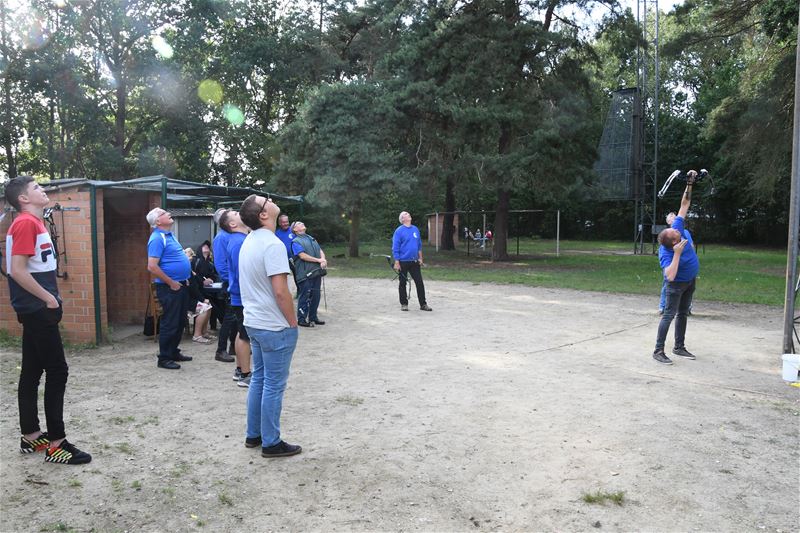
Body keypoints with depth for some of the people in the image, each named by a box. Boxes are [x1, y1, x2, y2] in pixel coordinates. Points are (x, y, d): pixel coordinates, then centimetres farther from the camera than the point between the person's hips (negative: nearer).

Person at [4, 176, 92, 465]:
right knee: (57, 371, -7)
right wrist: (48, 298, -16)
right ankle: (56, 444, -1)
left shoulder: (35, 222, 15)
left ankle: (31, 436, 22)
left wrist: (50, 297, 11)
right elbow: (18, 270, -22)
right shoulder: (26, 223, -14)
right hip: (38, 310, -10)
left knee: (32, 372, 13)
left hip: (36, 310, 10)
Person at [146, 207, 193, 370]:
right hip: (169, 288, -9)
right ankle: (164, 358, 8)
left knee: (180, 322, 16)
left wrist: (186, 278, 14)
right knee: (169, 323, -2)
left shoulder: (170, 235, 15)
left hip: (181, 285, 9)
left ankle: (174, 352, 28)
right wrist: (171, 283, -16)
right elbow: (152, 267, -22)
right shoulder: (157, 238, -15)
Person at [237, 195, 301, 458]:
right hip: (275, 326, -9)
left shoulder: (249, 242, 8)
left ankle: (253, 434, 28)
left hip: (254, 322, 9)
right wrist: (293, 322, -12)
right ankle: (271, 443, 12)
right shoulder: (272, 244, -21)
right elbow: (280, 291, -24)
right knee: (274, 385, 1)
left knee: (259, 378, 18)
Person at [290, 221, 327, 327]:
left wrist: (323, 260, -7)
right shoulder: (296, 242, -3)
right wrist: (319, 260, -14)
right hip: (305, 274, -7)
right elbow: (303, 256, -14)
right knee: (304, 296, -3)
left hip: (316, 272, 7)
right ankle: (301, 319, 6)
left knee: (315, 296, 11)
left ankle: (313, 317, 23)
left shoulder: (312, 239, 22)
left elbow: (321, 251, 14)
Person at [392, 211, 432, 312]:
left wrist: (420, 258, 12)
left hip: (414, 262, 4)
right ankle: (404, 304, 17)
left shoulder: (415, 229, 9)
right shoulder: (399, 231, -7)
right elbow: (395, 248, -9)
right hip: (403, 262, -4)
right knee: (403, 283, 6)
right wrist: (396, 262, -13)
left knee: (420, 283, 2)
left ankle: (423, 304, 9)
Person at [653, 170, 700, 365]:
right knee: (669, 314, -8)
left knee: (683, 313, 13)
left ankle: (679, 347, 23)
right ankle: (658, 351, -5)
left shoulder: (677, 228, -19)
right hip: (677, 284, -7)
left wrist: (689, 184, -18)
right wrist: (677, 253, -45)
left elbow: (684, 204, -10)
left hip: (690, 280, 7)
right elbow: (670, 276, -45)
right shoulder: (666, 253, -35)